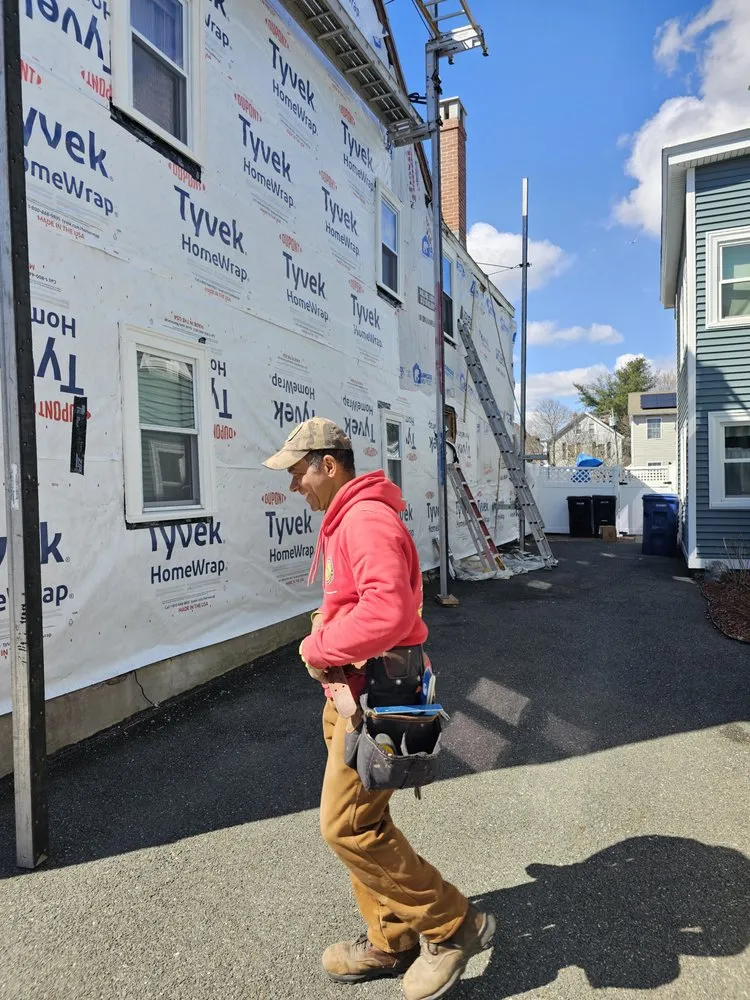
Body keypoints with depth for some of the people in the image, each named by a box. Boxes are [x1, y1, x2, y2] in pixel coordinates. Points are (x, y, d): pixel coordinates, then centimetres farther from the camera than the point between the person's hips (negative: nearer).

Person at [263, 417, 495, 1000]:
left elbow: (389, 612, -33)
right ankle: (390, 942, 33)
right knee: (361, 821, 17)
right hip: (355, 690, 10)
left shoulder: (367, 520, -20)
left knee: (348, 826, -2)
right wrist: (326, 645, 6)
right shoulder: (346, 520, 14)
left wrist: (319, 649, -20)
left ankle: (453, 926, 15)